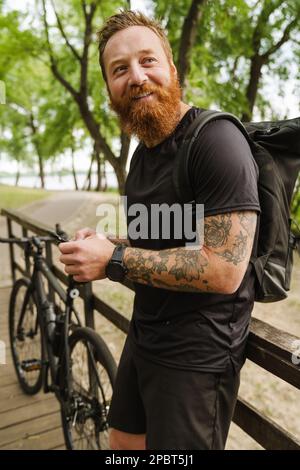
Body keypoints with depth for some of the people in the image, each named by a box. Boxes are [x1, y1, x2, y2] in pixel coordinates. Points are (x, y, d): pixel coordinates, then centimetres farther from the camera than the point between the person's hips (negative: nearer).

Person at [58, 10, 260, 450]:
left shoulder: (216, 140, -20)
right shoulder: (142, 153, 10)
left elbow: (224, 271, -25)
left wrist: (114, 260, -21)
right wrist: (100, 245, -1)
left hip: (198, 353, -8)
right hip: (145, 336, 9)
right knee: (123, 441, 25)